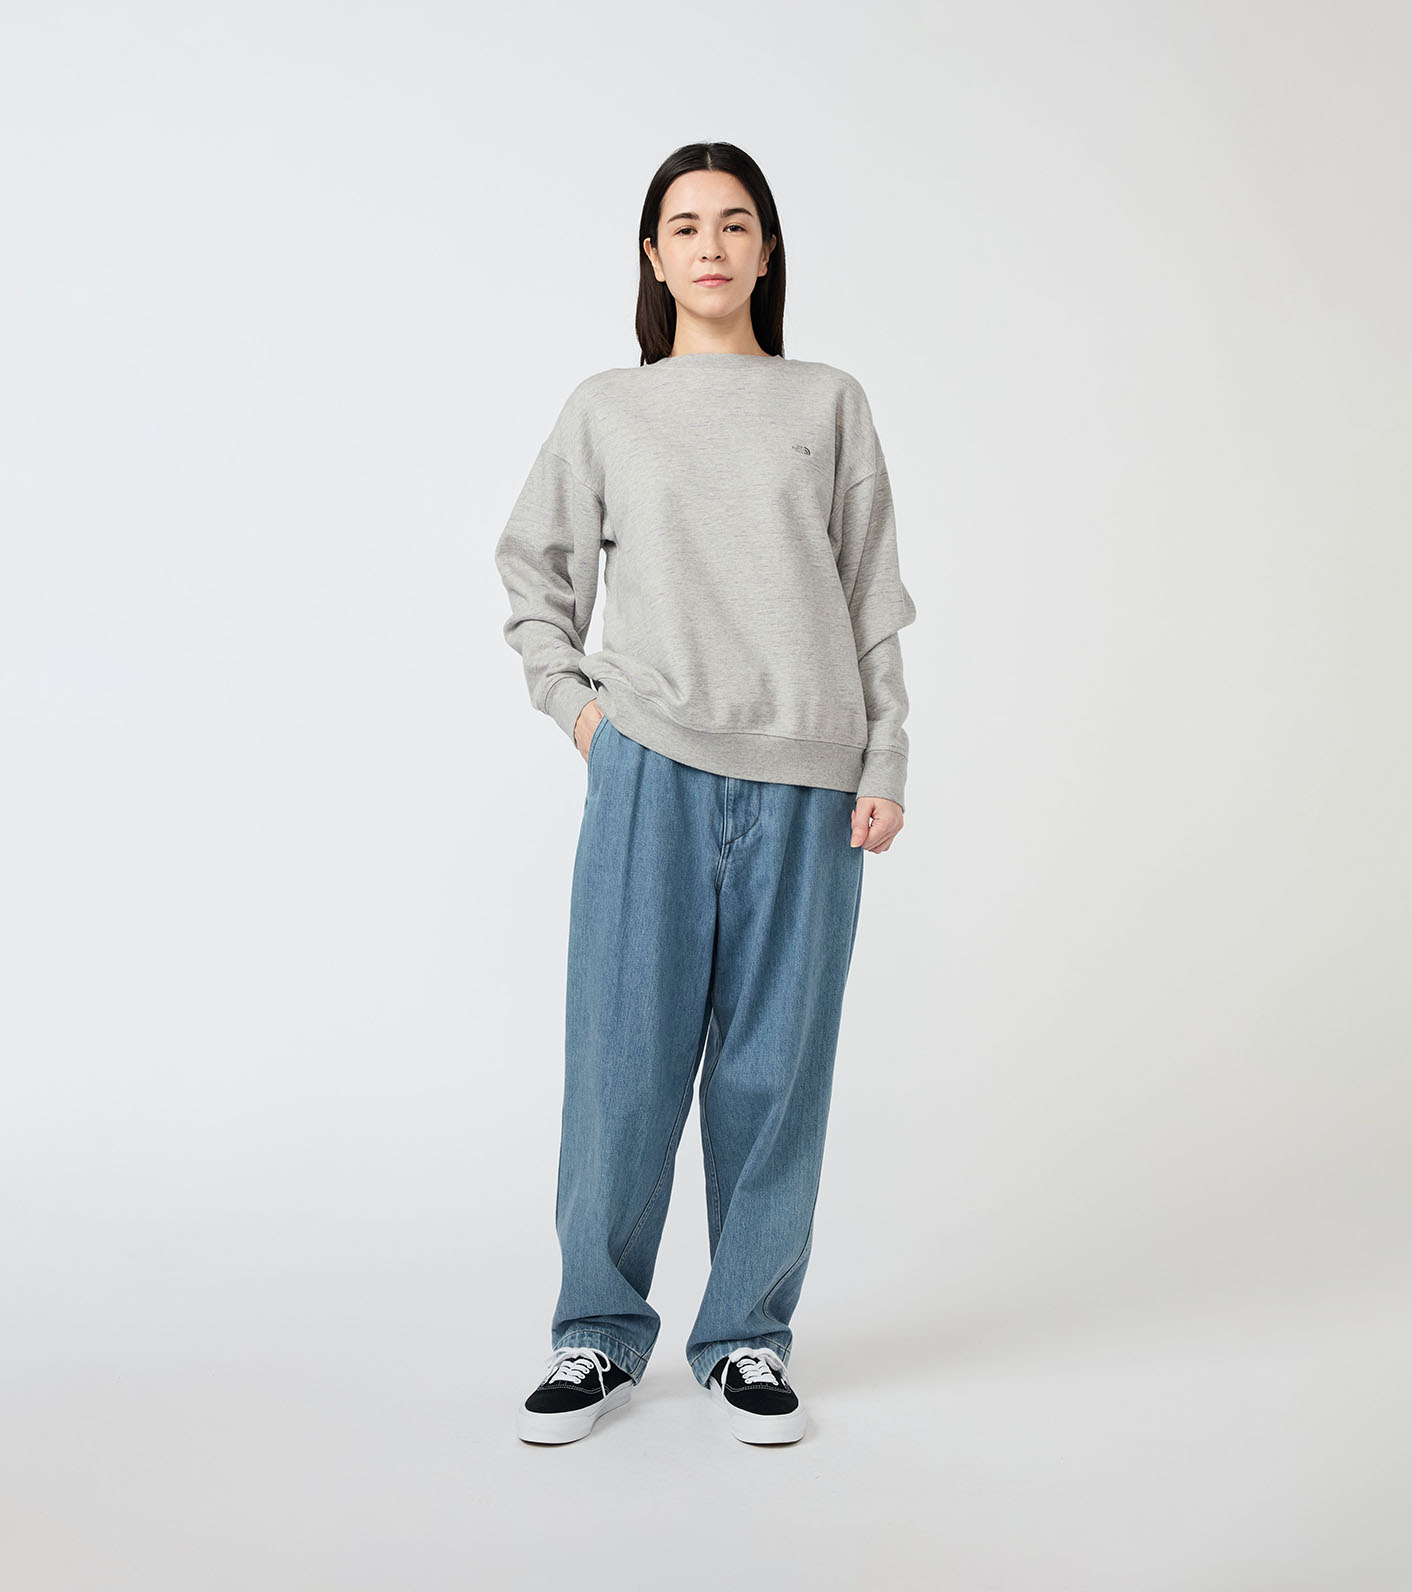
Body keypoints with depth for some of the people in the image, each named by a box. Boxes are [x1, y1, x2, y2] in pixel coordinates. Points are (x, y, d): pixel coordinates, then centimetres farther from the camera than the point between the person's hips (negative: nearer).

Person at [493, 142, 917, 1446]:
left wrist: (886, 769, 2)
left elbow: (873, 601, 9)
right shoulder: (605, 411, 11)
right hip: (652, 766, 0)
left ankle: (749, 1337, 17)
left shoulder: (831, 404, 12)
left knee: (776, 1061, 3)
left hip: (806, 778, 1)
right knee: (626, 1055, 0)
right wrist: (571, 700, 6)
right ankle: (600, 1333, 15)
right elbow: (531, 569, 20)